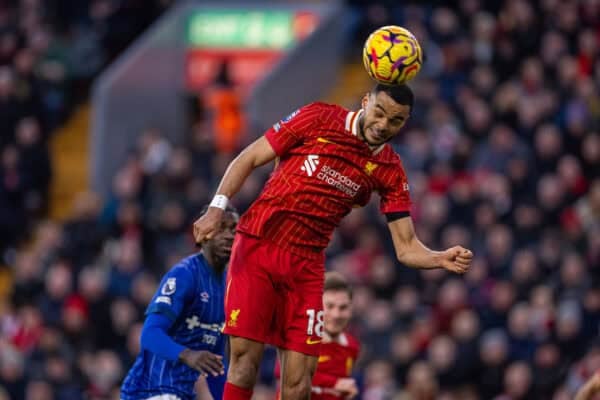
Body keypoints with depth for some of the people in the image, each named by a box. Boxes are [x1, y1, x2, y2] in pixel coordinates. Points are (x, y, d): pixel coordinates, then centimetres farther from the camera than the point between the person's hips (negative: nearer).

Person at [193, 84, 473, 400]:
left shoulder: (390, 171, 3)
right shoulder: (319, 119, -4)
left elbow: (406, 248, 1)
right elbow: (249, 158, -1)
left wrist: (442, 259, -20)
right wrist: (217, 207, -13)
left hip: (307, 265, 2)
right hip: (257, 246, -2)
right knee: (245, 359, -10)